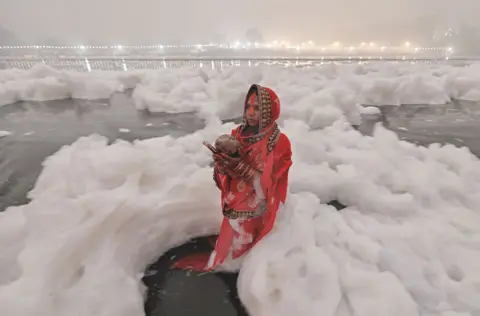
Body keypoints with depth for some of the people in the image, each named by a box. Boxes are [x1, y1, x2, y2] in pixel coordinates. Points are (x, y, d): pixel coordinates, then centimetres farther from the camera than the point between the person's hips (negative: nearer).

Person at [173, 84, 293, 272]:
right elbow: (222, 180, -3)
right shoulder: (237, 134, -3)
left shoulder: (279, 143, -17)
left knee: (235, 256, 16)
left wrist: (240, 167, -32)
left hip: (255, 217, -3)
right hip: (233, 211, 4)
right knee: (229, 247, 22)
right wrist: (221, 164, -25)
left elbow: (266, 186, -20)